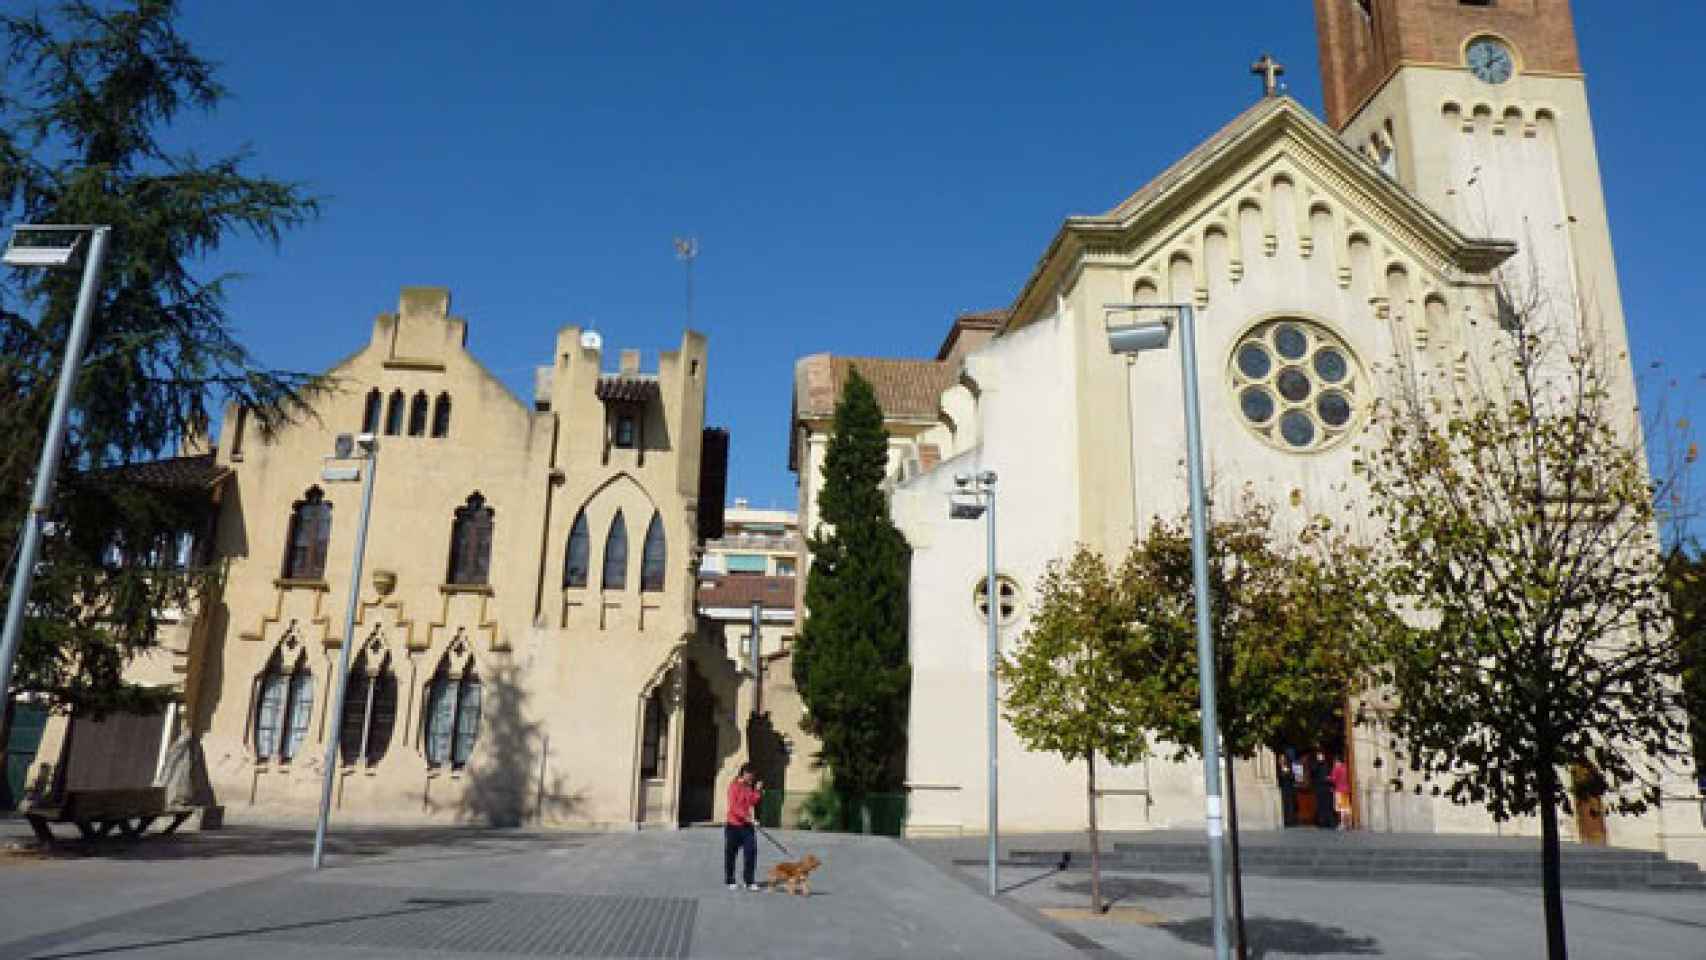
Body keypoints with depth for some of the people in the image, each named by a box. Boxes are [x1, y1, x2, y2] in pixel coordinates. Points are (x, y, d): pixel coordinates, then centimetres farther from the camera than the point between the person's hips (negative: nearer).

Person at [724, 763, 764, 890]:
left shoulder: (749, 787, 12)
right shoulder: (734, 786, -10)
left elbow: (753, 802, 6)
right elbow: (733, 806, -17)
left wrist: (758, 790, -3)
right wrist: (744, 816, -25)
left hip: (747, 825, 6)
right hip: (733, 825, -6)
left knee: (751, 852, -1)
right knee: (731, 853, 5)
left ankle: (750, 881, 5)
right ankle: (730, 881, 17)